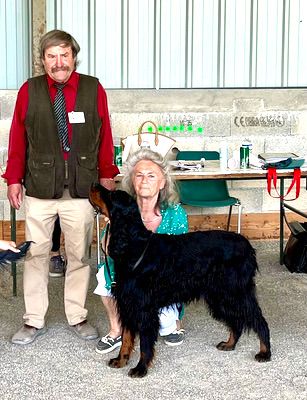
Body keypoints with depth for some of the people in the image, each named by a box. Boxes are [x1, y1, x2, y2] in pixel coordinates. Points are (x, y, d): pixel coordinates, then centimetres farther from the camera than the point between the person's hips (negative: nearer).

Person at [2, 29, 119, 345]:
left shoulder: (94, 89, 2)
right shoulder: (29, 90, 2)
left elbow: (104, 137, 5)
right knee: (36, 254, 5)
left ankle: (77, 317, 22)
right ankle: (33, 321, 17)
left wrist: (106, 175, 3)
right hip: (39, 188, 0)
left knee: (79, 254, 8)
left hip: (81, 188, 0)